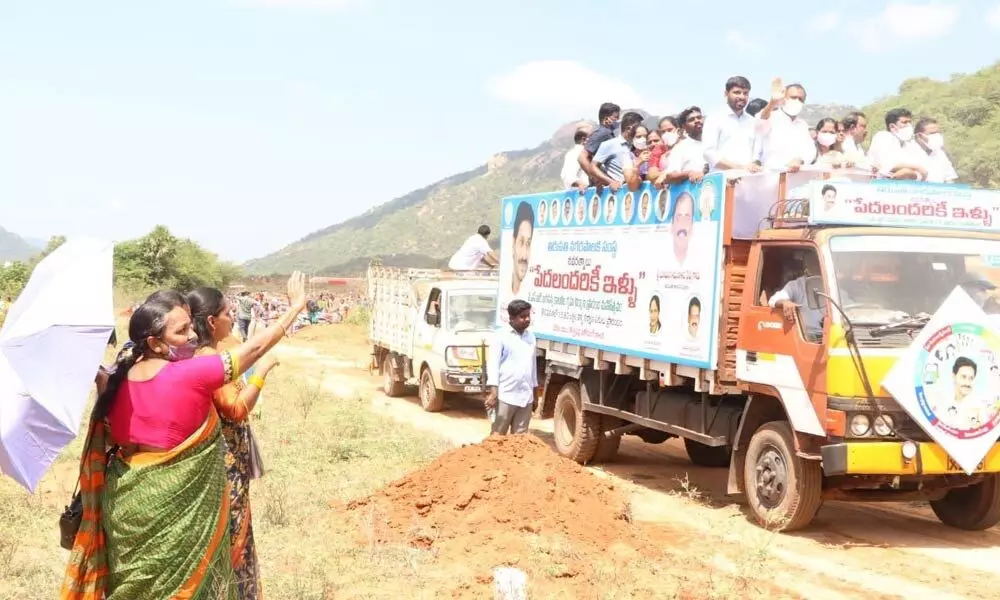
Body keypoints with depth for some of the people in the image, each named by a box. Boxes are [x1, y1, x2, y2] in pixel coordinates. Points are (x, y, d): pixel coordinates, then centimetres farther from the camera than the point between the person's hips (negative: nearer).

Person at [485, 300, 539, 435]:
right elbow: (493, 363, -10)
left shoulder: (531, 336, 14)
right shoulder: (501, 336, -5)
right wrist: (493, 391, -18)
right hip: (505, 396, -6)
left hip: (526, 397, 6)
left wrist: (535, 393, 21)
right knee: (498, 435, -1)